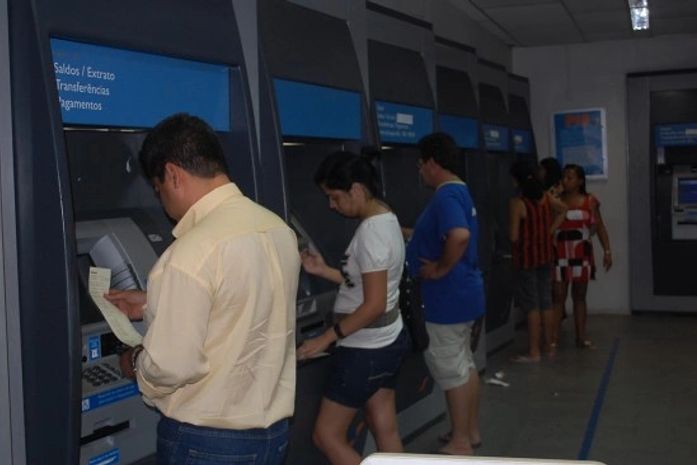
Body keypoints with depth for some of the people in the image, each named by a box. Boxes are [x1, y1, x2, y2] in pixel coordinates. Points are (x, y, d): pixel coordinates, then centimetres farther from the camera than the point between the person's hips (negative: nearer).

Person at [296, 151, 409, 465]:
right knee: (385, 432, 15)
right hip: (386, 342, 10)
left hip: (366, 350, -10)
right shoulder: (386, 220, 7)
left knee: (326, 435, 2)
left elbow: (374, 305, -24)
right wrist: (324, 271, 8)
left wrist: (326, 339, -19)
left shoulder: (371, 232, -22)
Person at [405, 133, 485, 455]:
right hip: (462, 293, 10)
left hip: (447, 297, -10)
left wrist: (440, 269, -25)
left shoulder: (446, 196, -21)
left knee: (451, 371, 1)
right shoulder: (458, 191, 12)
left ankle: (460, 443, 11)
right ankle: (470, 431, 30)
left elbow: (459, 236, -38)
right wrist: (409, 235, 24)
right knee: (464, 365, 18)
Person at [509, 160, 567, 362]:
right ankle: (549, 346, 23)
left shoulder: (517, 203, -19)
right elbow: (563, 209, 19)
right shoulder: (546, 197, 1)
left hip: (527, 257, -6)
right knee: (546, 302, 13)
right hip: (546, 254, 6)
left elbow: (514, 236, -18)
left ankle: (534, 352, 4)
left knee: (532, 305, -1)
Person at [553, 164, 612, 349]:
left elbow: (599, 227, 3)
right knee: (558, 296, -2)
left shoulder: (590, 201, 2)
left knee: (579, 296, 10)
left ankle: (581, 336, 15)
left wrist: (607, 251, -1)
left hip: (581, 254, 1)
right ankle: (554, 336, 0)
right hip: (559, 254, -1)